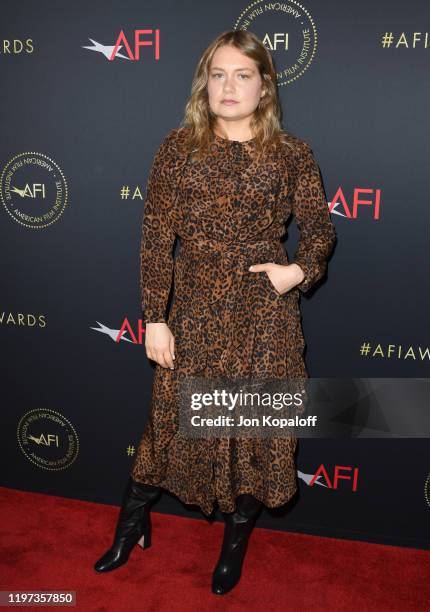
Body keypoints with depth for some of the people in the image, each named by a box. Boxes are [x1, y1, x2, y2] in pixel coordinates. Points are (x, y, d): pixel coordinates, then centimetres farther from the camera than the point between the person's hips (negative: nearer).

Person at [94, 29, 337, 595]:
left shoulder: (291, 153, -1)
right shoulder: (178, 148, -1)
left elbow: (319, 227, 7)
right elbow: (156, 238, -2)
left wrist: (302, 268, -13)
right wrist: (155, 318, -4)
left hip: (266, 313, 0)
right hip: (196, 309, 0)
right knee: (174, 416, 13)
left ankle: (236, 539, 36)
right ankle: (132, 524, 38)